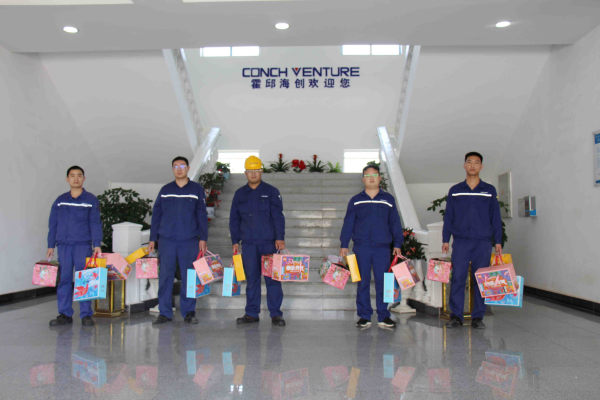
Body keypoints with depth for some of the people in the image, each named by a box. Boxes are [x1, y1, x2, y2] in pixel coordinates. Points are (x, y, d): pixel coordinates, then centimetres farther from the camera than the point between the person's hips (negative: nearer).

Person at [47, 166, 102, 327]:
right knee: (64, 279, 4)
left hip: (83, 244, -2)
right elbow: (53, 224, 14)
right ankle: (65, 314, 13)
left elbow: (95, 224, 0)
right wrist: (50, 246, 9)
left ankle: (86, 315, 4)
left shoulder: (91, 200, 4)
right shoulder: (60, 200, 12)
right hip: (63, 245, 3)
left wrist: (97, 245, -8)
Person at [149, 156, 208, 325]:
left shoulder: (197, 189, 6)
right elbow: (156, 215, 12)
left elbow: (202, 215, 4)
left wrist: (203, 238, -3)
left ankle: (189, 312, 13)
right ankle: (165, 312, 12)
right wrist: (153, 239, 8)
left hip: (190, 241, -1)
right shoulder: (165, 190, 11)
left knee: (189, 276, 2)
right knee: (165, 276, 3)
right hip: (166, 240, 2)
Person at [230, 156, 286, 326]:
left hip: (269, 242, -2)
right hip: (248, 243, 3)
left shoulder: (271, 192, 4)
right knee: (251, 279, 6)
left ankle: (276, 314, 7)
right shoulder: (239, 194, 12)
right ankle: (251, 313, 16)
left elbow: (278, 216, -1)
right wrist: (235, 241, 8)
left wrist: (280, 238, -10)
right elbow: (234, 219, 15)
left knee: (272, 278, -1)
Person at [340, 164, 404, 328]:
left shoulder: (388, 199, 11)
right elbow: (348, 223, 9)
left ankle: (383, 316, 13)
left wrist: (397, 244, 6)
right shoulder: (355, 201, 10)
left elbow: (395, 223, 12)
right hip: (361, 248, 0)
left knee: (383, 282, 1)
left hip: (383, 248, 0)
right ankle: (364, 316, 13)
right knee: (363, 283, 3)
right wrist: (344, 245, 3)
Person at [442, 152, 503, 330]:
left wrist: (498, 241, 3)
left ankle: (478, 317, 11)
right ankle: (456, 316, 3)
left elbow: (495, 217, 9)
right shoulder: (454, 191, 10)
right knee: (457, 278, -4)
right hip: (460, 241, 0)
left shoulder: (489, 190, 9)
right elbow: (448, 217, 11)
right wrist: (445, 240, 4)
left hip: (483, 242, 0)